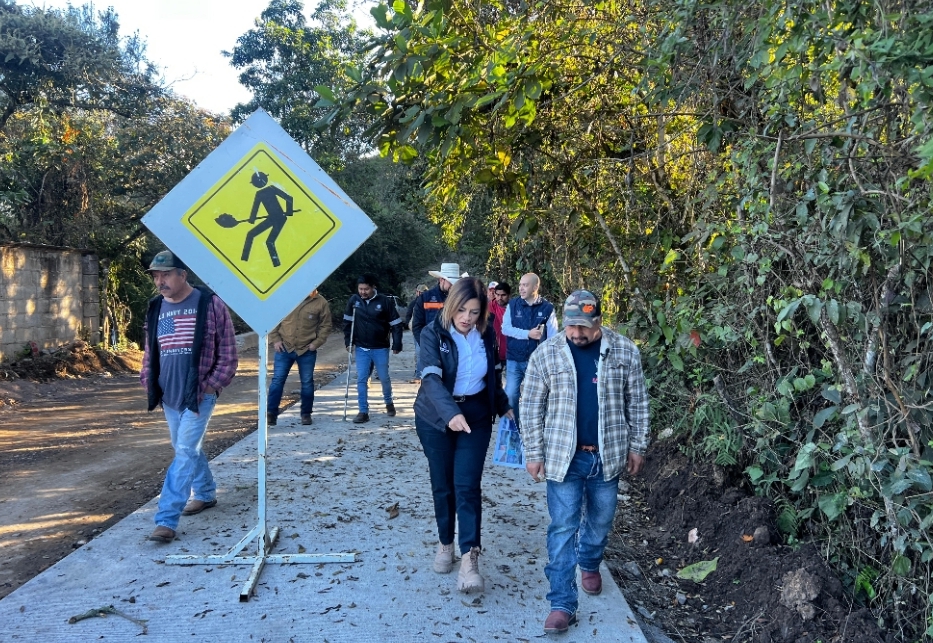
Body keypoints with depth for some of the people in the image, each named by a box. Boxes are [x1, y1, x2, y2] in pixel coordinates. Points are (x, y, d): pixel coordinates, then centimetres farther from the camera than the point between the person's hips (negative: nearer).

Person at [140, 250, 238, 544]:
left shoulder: (209, 304, -10)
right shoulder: (155, 309, 7)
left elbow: (228, 351, -8)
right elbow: (149, 351, 17)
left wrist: (212, 385, -12)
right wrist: (149, 384, 8)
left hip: (199, 394, -6)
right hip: (169, 396, 6)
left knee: (185, 452, -9)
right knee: (187, 449, 18)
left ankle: (166, 519, -7)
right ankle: (205, 494, 38)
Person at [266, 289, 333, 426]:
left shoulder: (321, 303, -4)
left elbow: (326, 325, 3)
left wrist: (316, 343, -7)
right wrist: (275, 339, -3)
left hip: (307, 350, 0)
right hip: (284, 347, 0)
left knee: (307, 382, 9)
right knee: (277, 380, 0)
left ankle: (306, 413, 22)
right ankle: (271, 413, 7)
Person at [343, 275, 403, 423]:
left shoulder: (385, 302, -11)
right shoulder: (354, 300, -3)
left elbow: (396, 325, -6)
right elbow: (347, 321, 9)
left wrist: (397, 345, -8)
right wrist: (348, 342, 4)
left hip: (380, 348, -2)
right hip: (361, 348, 2)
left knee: (384, 378, 10)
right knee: (361, 379, -3)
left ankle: (389, 403, 35)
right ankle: (363, 412, 3)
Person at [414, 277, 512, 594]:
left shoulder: (486, 336, -1)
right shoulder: (433, 333, -13)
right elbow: (431, 377, -27)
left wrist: (504, 406, 21)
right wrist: (450, 413, -42)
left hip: (476, 416, 1)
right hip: (436, 418, -1)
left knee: (467, 486, -8)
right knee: (442, 485, 9)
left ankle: (470, 558, -9)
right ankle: (445, 543, 30)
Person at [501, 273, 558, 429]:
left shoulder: (547, 308, -3)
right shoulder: (513, 305, 0)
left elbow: (553, 337, -4)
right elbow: (505, 328, -8)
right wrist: (528, 333, -18)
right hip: (514, 360, 1)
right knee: (511, 395, 2)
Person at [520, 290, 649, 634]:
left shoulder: (625, 351, -5)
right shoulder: (546, 354, -8)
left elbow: (637, 402, 4)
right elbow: (531, 408, -3)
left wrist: (637, 446, 5)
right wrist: (534, 453, -4)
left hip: (607, 455, 2)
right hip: (564, 456, -2)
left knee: (600, 521, 18)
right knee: (562, 528, -1)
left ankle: (590, 564, 47)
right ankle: (562, 603, 7)